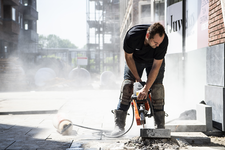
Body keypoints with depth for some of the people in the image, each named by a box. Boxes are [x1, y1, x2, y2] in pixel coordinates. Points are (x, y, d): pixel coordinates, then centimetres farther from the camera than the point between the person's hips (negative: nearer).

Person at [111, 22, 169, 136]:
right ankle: (119, 124, -12)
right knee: (127, 84, -13)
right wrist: (137, 77, -15)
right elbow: (128, 57, -19)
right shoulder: (132, 35, -37)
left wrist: (146, 88, -33)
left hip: (155, 60, 0)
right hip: (135, 59, 0)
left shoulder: (163, 40, -36)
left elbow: (156, 66, -30)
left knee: (157, 86, -15)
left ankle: (160, 126, -10)